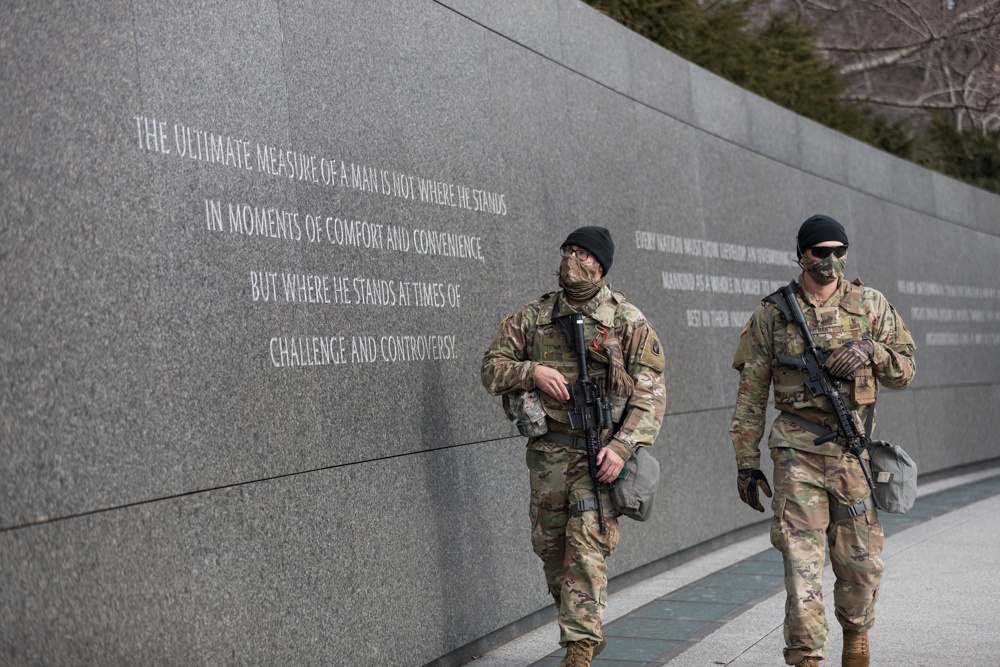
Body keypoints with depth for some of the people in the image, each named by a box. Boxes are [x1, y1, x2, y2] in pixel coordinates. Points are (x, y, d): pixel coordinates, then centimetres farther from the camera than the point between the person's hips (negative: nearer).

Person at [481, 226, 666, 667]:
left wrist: (622, 447, -15)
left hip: (600, 451, -4)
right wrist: (532, 371, -11)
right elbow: (492, 368, 10)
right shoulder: (533, 317, 8)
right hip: (548, 452, 4)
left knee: (587, 546, -11)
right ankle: (576, 624, 33)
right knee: (549, 545, 11)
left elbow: (650, 392, -4)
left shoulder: (628, 321, -1)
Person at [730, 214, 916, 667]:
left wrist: (871, 350, -10)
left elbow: (905, 371, 11)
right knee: (802, 561, -5)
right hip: (797, 451, -1)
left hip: (854, 448, 2)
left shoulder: (870, 305, 7)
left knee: (862, 561, 9)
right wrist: (746, 460, 3)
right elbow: (751, 392, 6)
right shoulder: (772, 313, 3)